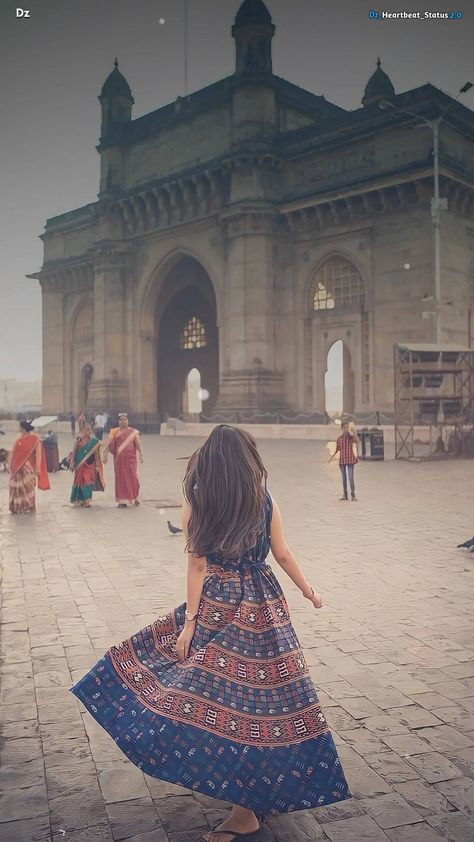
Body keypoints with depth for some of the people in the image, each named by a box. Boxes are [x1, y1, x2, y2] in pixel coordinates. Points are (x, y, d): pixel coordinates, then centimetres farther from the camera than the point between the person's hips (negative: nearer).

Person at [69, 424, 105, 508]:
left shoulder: (94, 441, 2)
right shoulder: (79, 439, 5)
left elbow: (96, 453, 2)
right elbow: (74, 451, 5)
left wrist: (97, 465, -1)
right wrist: (72, 462, 0)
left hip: (89, 464, -1)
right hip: (79, 464, 1)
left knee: (87, 481, -6)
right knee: (80, 481, 3)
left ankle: (87, 501, -1)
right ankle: (80, 500, 12)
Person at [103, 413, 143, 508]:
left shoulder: (133, 432, 4)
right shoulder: (115, 432, 6)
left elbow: (138, 444, 0)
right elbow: (109, 444, 4)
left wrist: (141, 455, -10)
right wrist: (105, 455, -5)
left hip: (130, 458, -1)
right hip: (119, 459, 1)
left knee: (132, 477, -1)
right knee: (121, 479, 3)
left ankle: (135, 498, 17)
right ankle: (122, 501, 9)